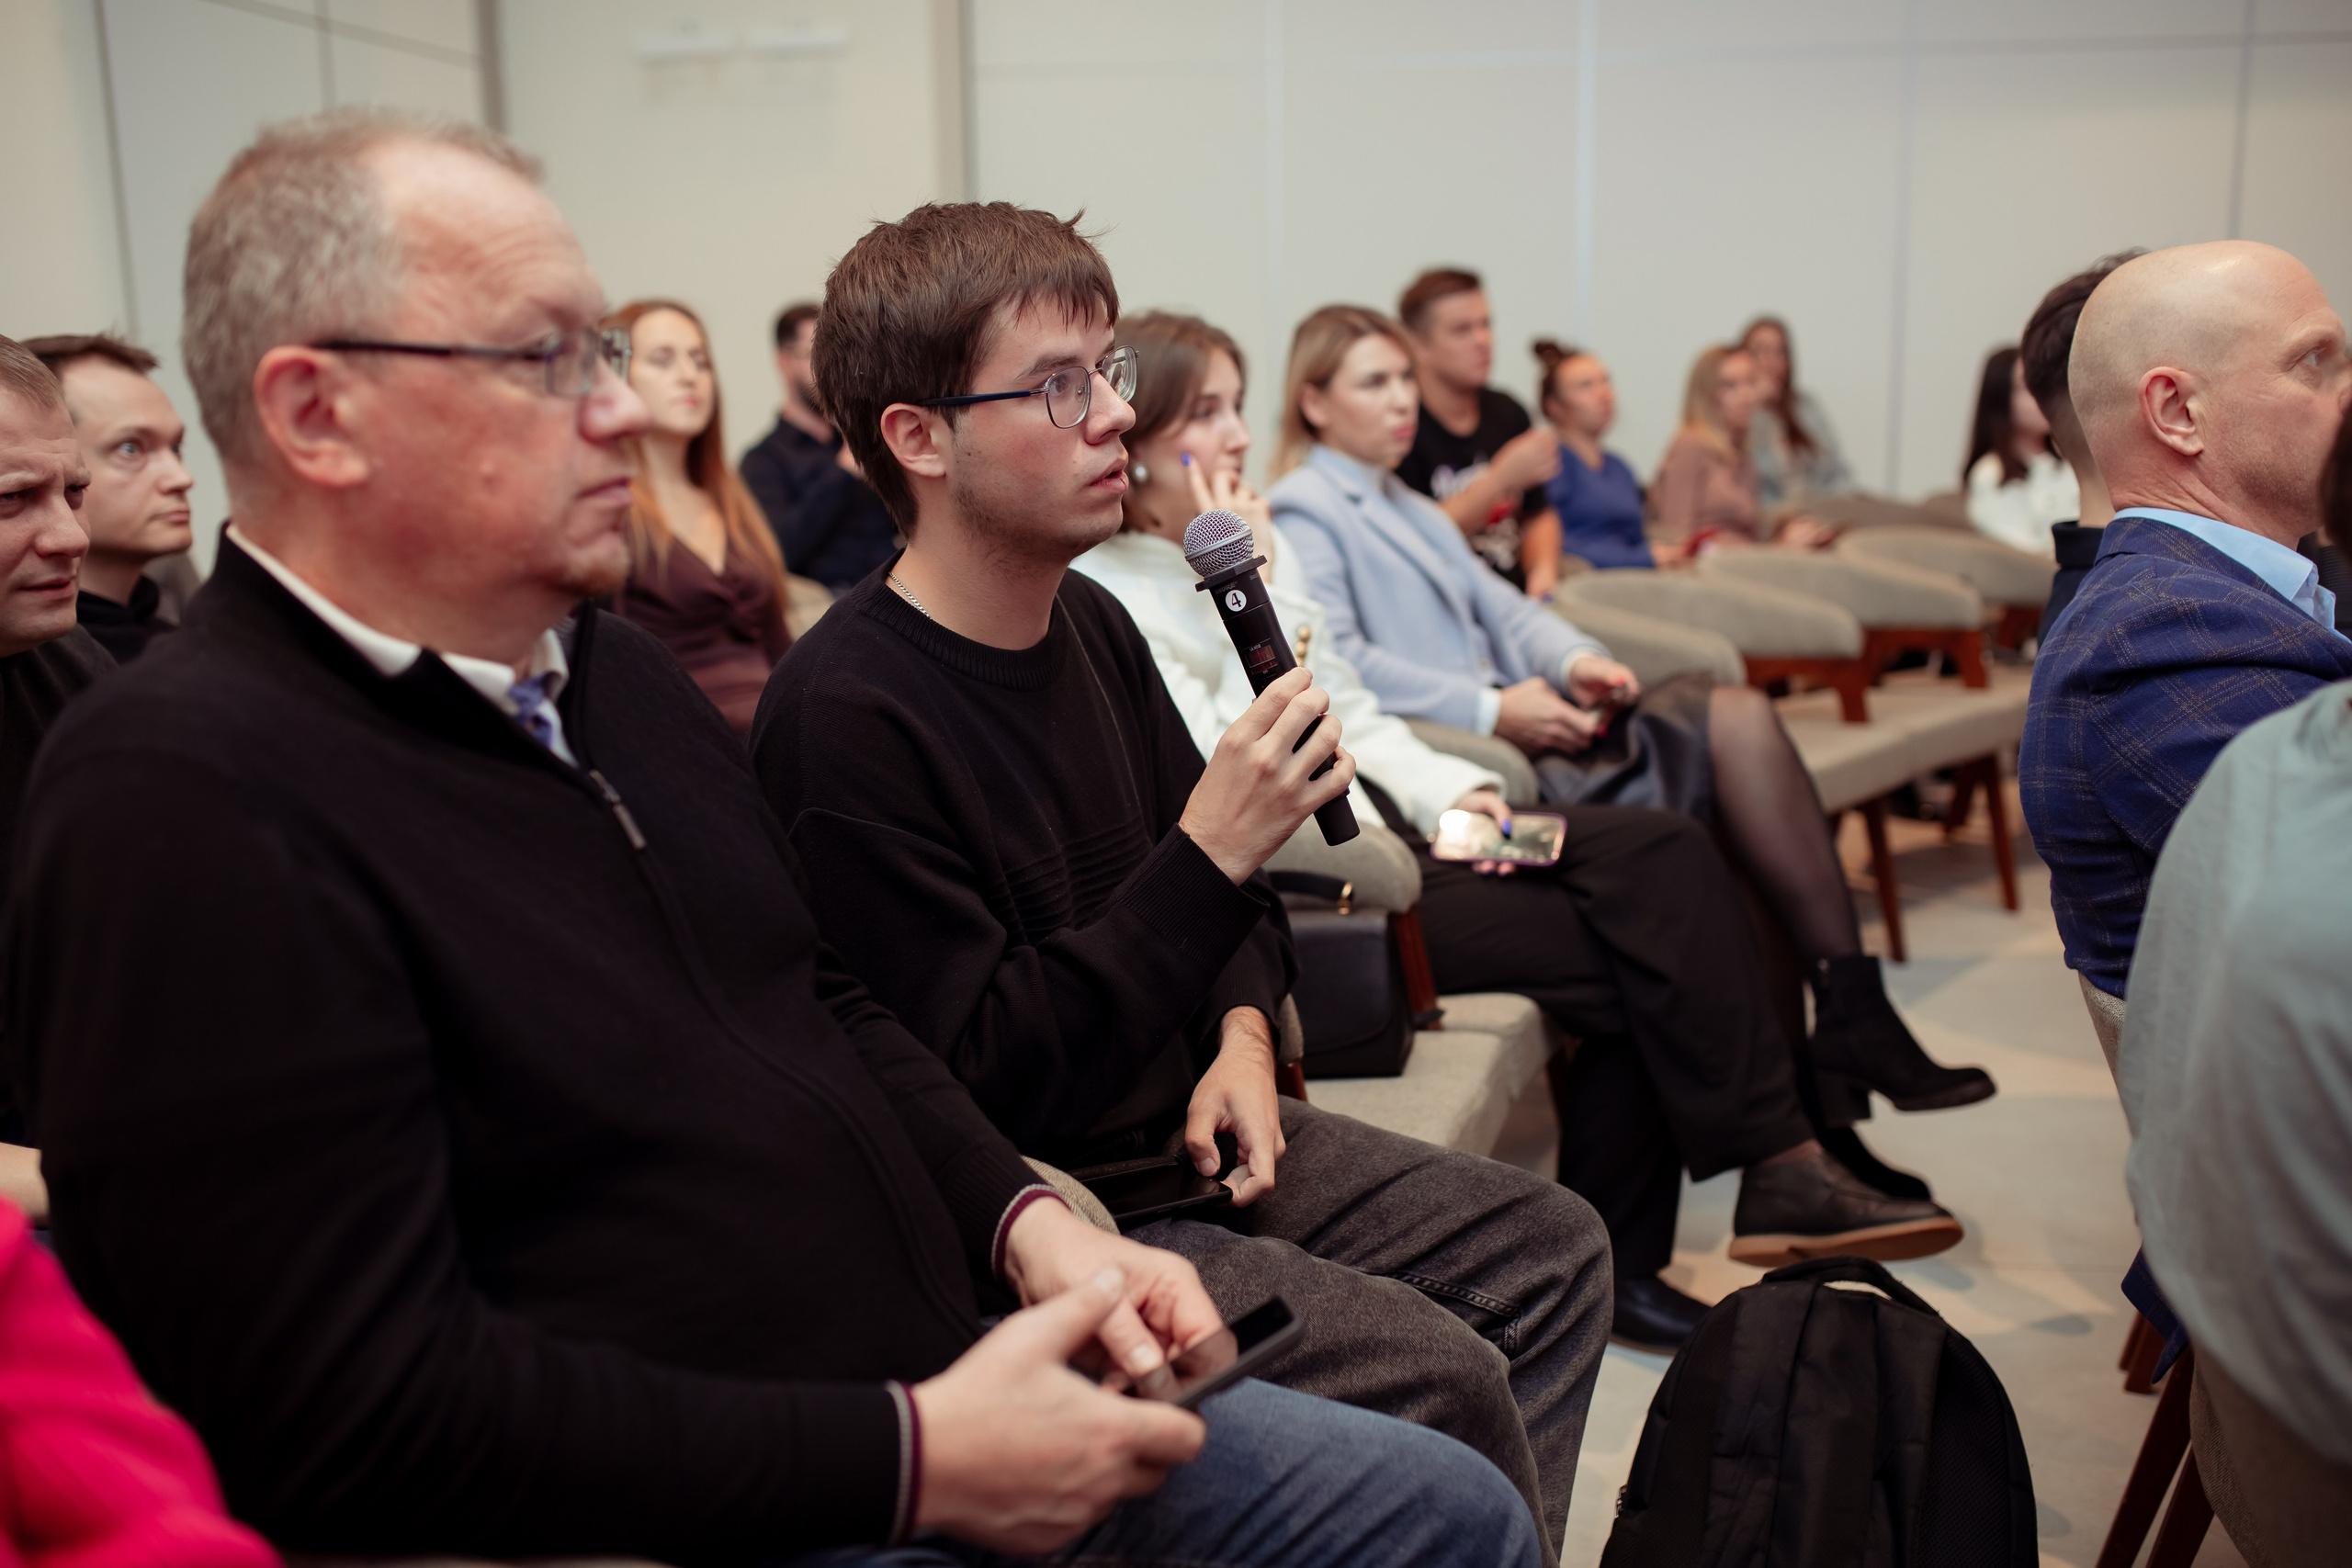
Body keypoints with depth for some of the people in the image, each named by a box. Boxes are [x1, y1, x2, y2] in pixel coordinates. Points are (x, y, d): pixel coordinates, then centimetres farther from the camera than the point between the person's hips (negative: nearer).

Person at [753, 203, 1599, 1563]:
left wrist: (1242, 1034, -1)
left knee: (1552, 1246, 7)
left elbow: (1227, 895, 18)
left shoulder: (1088, 622, 4)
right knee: (1439, 1374, -19)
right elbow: (983, 1085, -24)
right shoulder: (842, 720, -23)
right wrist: (1211, 854, -27)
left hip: (1179, 1134, 9)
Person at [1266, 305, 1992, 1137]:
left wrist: (1577, 659, -1)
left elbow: (1501, 608, 22)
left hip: (1508, 723, 8)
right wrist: (1492, 710, -19)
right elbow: (1338, 664, -16)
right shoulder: (1300, 514, -1)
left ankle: (1849, 1013, -19)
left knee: (1734, 714, -15)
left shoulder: (1407, 508, 29)